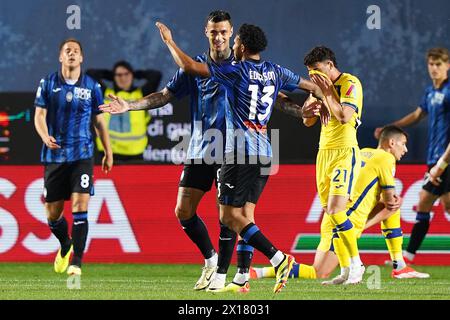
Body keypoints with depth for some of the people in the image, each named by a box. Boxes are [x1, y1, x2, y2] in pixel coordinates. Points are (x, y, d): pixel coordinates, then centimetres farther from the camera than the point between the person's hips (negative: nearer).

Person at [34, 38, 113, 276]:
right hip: (54, 156, 1)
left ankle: (76, 262, -12)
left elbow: (99, 121, 13)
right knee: (53, 213, 6)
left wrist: (108, 152, 13)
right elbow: (39, 115, -1)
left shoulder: (92, 86, 5)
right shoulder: (48, 83, 3)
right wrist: (45, 137, -21)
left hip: (82, 155, -1)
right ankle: (65, 246, 36)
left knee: (80, 206, -15)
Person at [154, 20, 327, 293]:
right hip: (264, 154, 8)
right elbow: (313, 87, 25)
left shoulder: (236, 71, -8)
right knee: (243, 214, 12)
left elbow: (189, 66, -9)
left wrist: (169, 40, 5)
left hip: (240, 154, -7)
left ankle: (279, 259, -20)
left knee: (230, 216, -7)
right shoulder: (275, 72, 11)